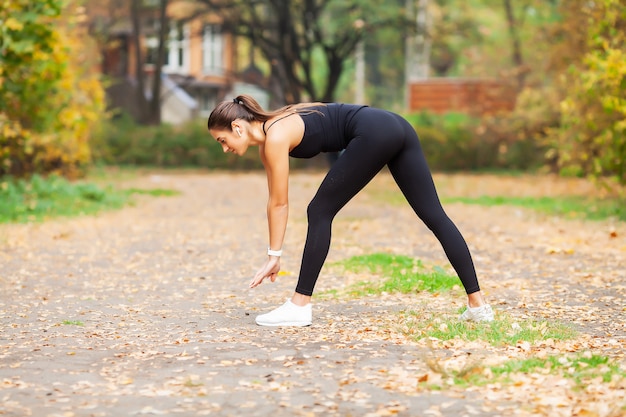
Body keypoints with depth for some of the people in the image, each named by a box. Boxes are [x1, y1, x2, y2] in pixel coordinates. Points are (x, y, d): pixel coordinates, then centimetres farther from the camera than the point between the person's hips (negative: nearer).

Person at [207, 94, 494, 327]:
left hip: (374, 134, -10)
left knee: (320, 212, -1)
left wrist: (274, 255, 6)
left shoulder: (274, 137, -6)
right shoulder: (266, 139, 19)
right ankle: (477, 303, 8)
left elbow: (279, 204, -2)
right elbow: (276, 202, 23)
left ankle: (300, 306, 3)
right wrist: (274, 255, 24)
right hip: (396, 127, 10)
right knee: (434, 215, 6)